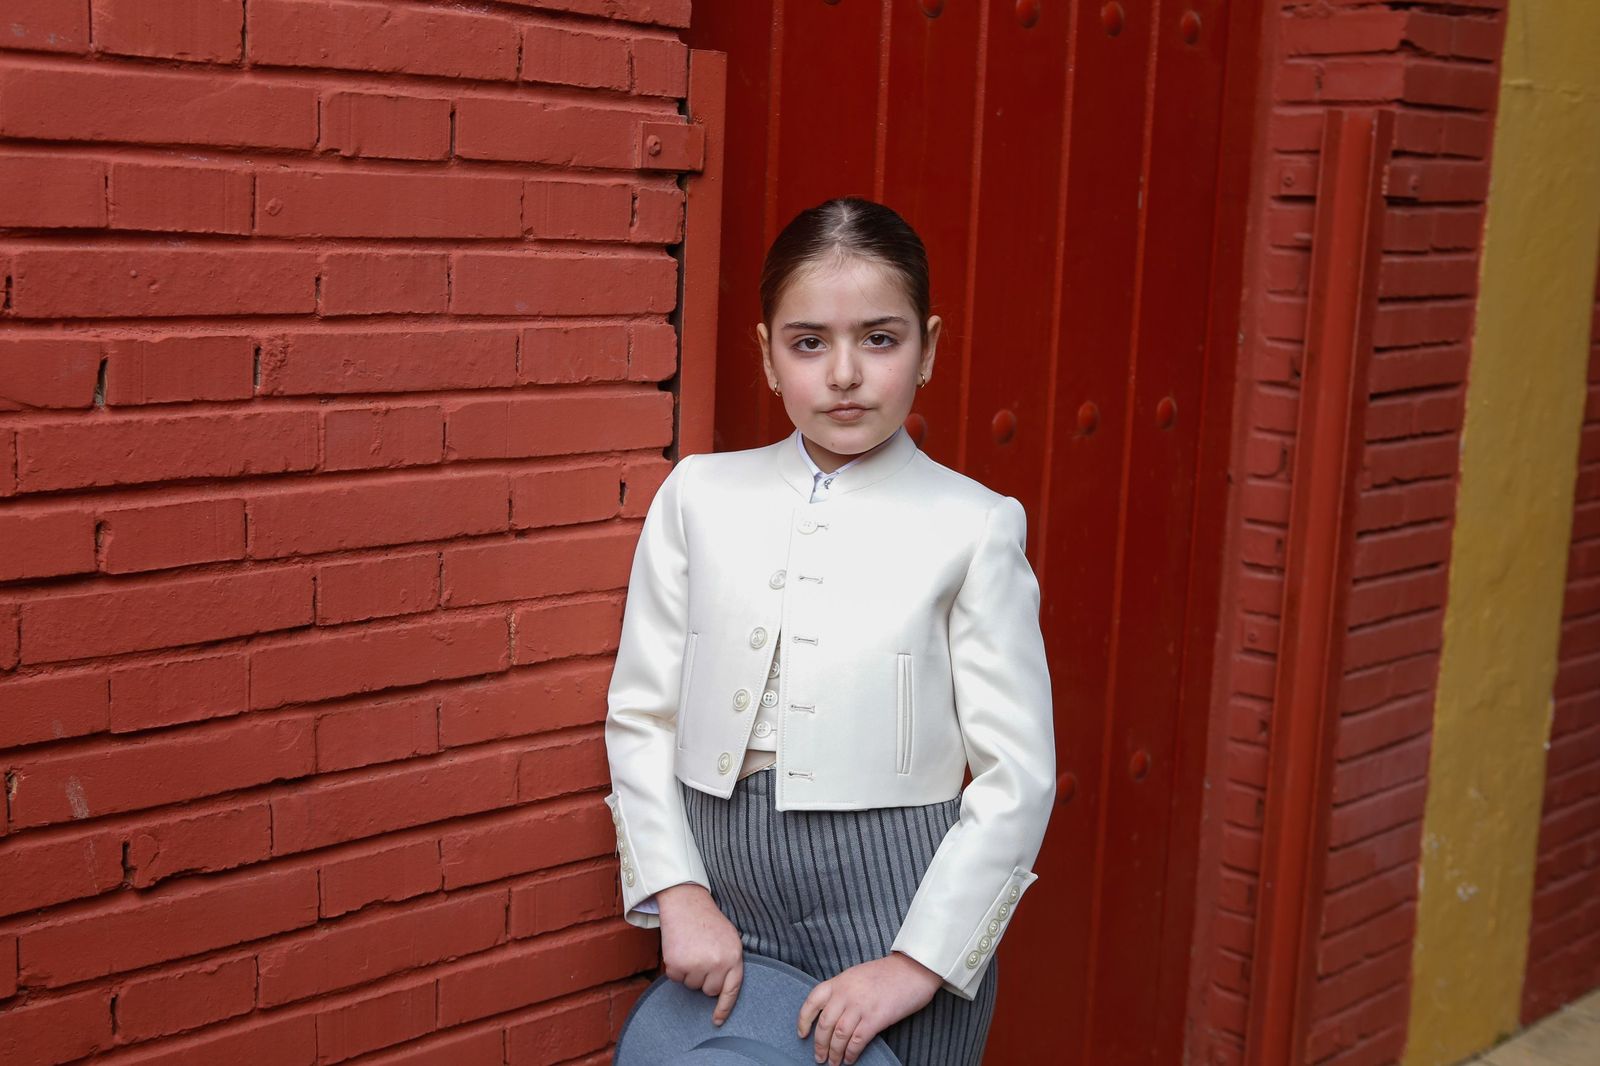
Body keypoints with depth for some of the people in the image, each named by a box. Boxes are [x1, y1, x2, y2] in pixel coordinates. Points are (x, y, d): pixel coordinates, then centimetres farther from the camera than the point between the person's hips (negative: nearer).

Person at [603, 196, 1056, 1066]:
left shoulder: (972, 526, -4)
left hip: (894, 906, -2)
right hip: (721, 890, 2)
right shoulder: (699, 496, 3)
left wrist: (920, 961, -10)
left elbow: (1019, 771, -5)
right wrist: (678, 892, -5)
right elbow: (641, 715, 5)